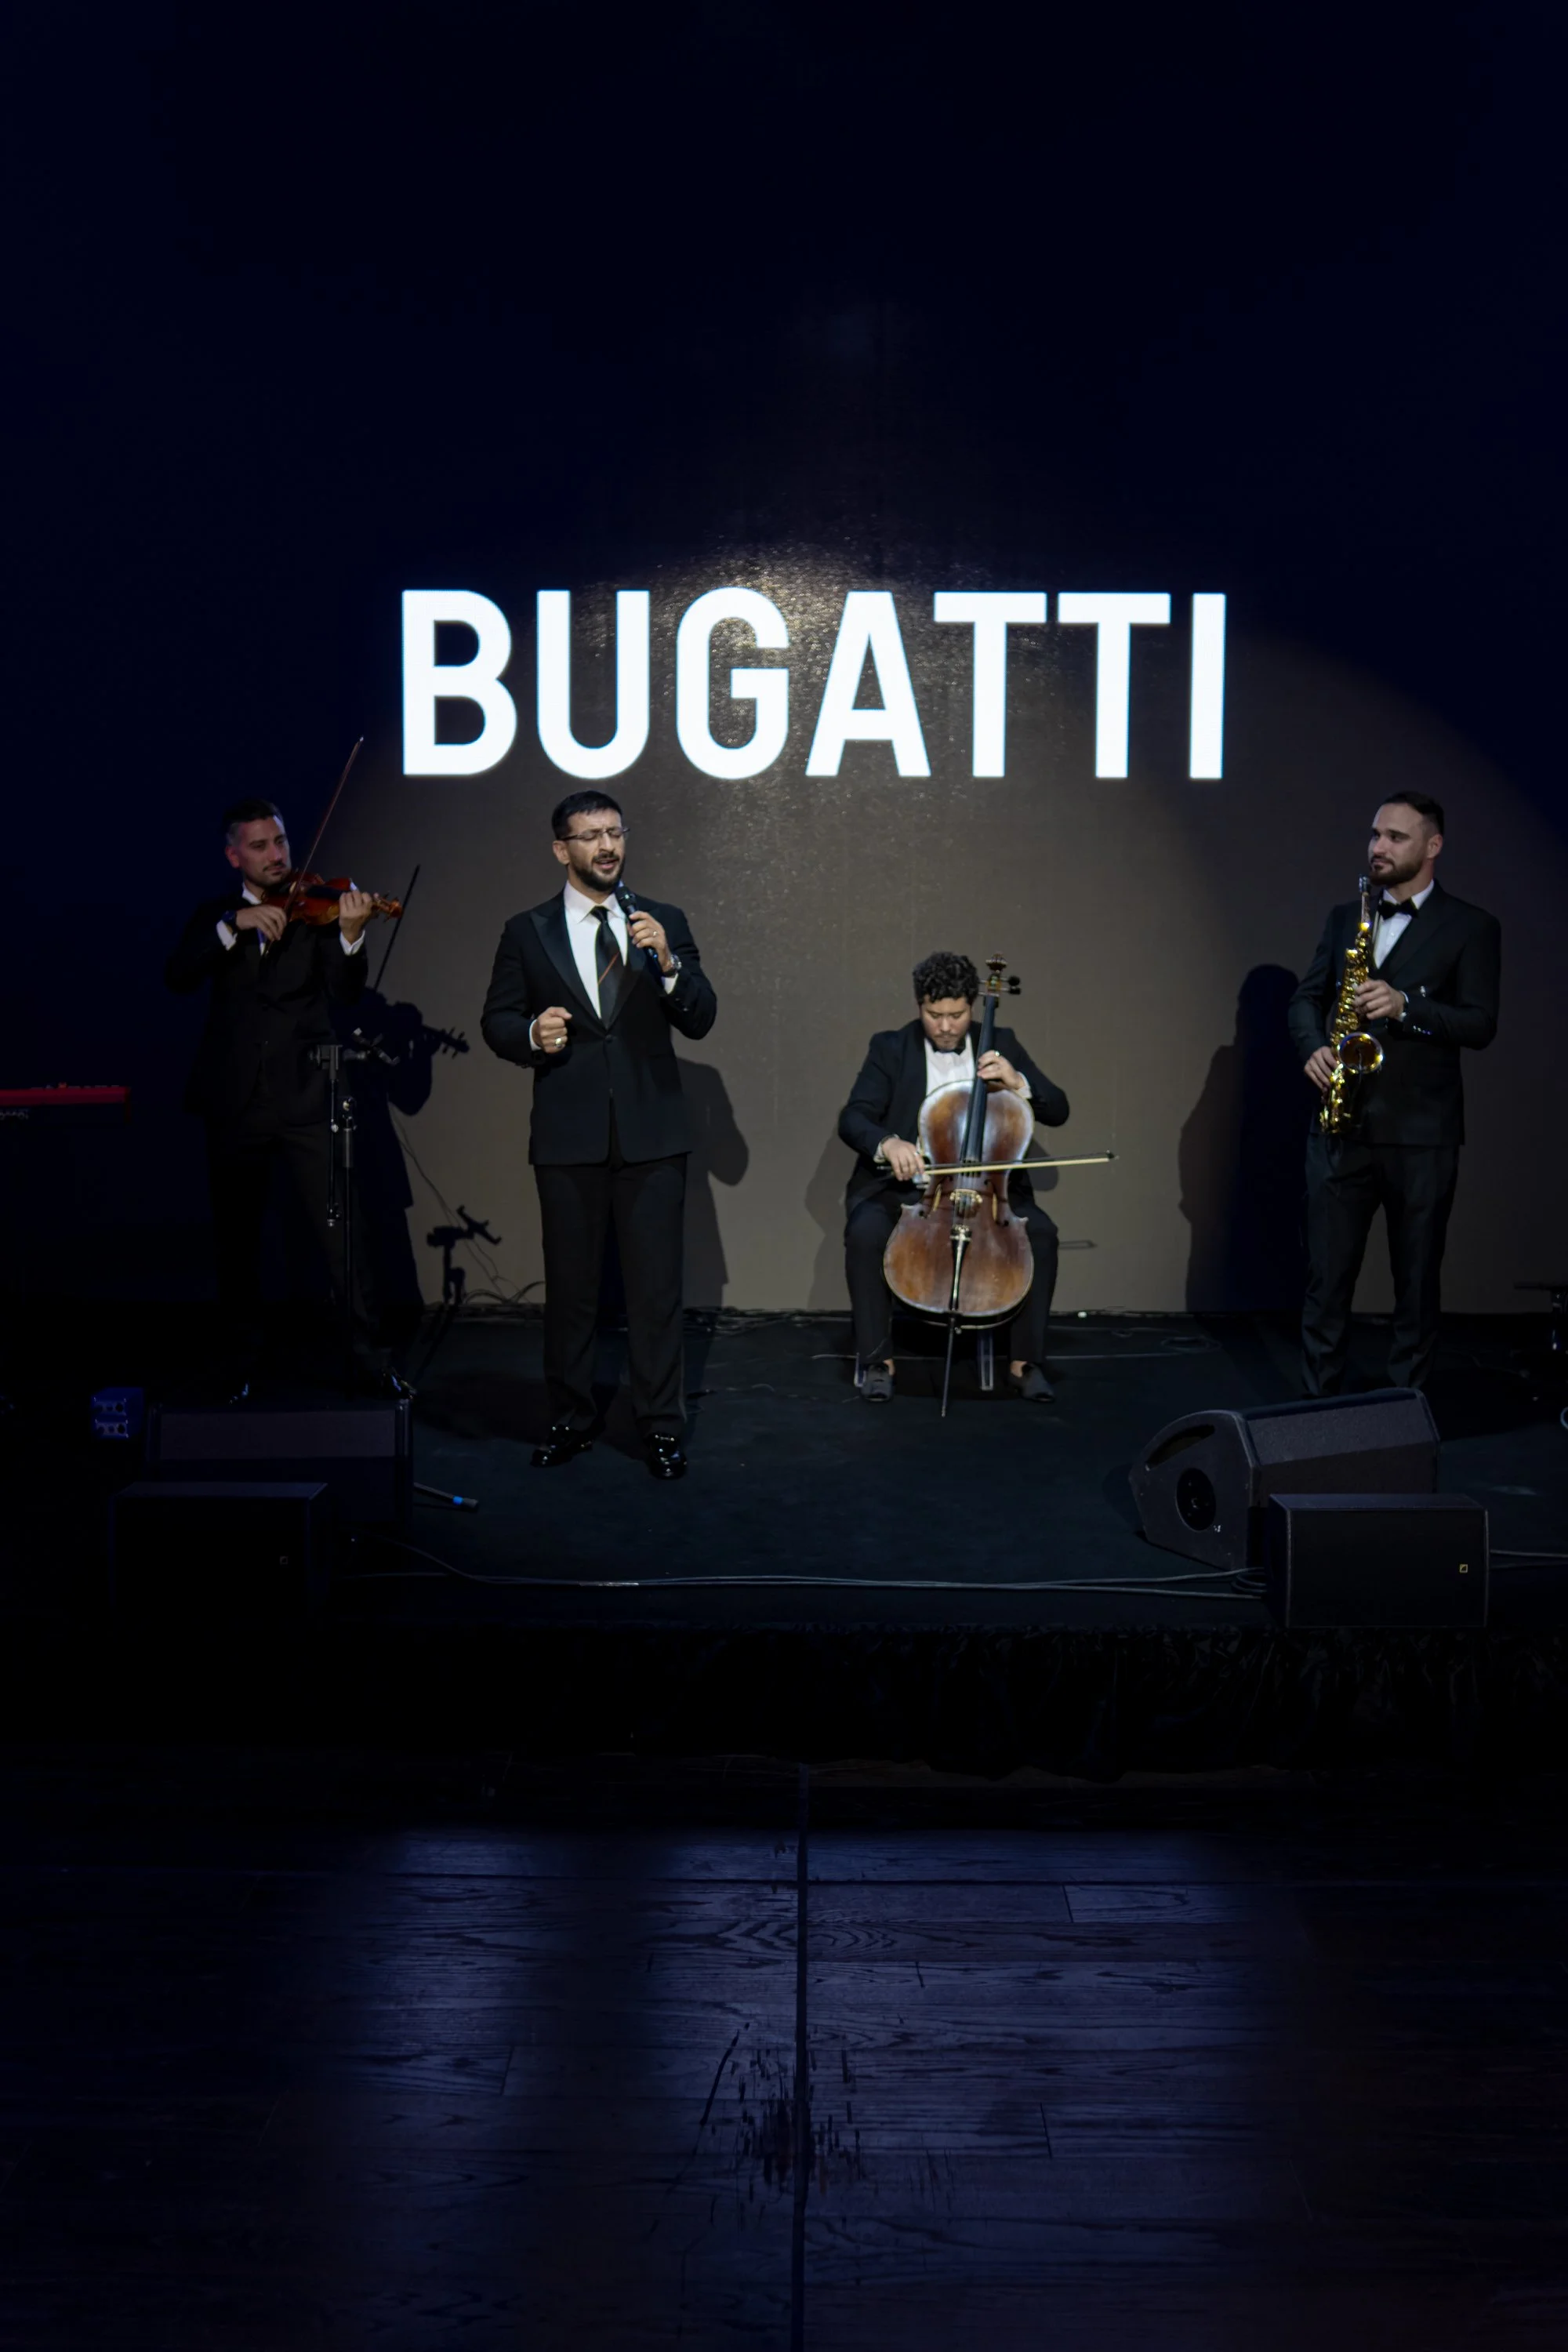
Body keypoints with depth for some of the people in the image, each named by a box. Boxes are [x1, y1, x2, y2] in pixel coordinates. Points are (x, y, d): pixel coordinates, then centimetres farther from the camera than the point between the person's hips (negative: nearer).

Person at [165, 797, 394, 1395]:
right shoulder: (215, 915, 10)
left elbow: (344, 991, -9)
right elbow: (178, 977, -8)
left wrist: (350, 936, -28)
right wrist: (235, 925, -20)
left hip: (305, 1099, -2)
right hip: (235, 1103, 2)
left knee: (342, 1234, -7)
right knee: (236, 1240, 10)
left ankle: (371, 1363, 1)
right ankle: (238, 1369, 23)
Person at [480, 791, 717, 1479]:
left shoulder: (664, 923, 6)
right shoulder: (527, 932, 5)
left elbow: (700, 1020, 0)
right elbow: (497, 1021, 6)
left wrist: (666, 961, -16)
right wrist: (532, 1035, -15)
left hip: (651, 1133, 0)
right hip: (568, 1135, 0)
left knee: (657, 1286, 2)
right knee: (570, 1286, 9)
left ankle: (661, 1426, 11)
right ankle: (570, 1419, 22)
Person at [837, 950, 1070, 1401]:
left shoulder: (1000, 1044, 7)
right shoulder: (891, 1048, 2)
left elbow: (1057, 1111, 4)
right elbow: (852, 1119, -9)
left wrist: (1018, 1083, -17)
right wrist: (886, 1143, -31)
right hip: (905, 1183, -1)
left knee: (1041, 1232, -26)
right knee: (865, 1232, -31)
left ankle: (1026, 1361, -12)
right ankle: (876, 1360, -14)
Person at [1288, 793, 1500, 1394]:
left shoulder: (1470, 928, 0)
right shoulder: (1345, 917, 13)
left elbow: (1481, 1024, -7)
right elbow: (1307, 997, 14)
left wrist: (1406, 1006, -22)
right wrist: (1314, 1047, -7)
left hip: (1420, 1134, -3)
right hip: (1341, 1126, 3)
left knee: (1416, 1282, 5)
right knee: (1326, 1275, 4)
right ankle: (1318, 1402, 14)